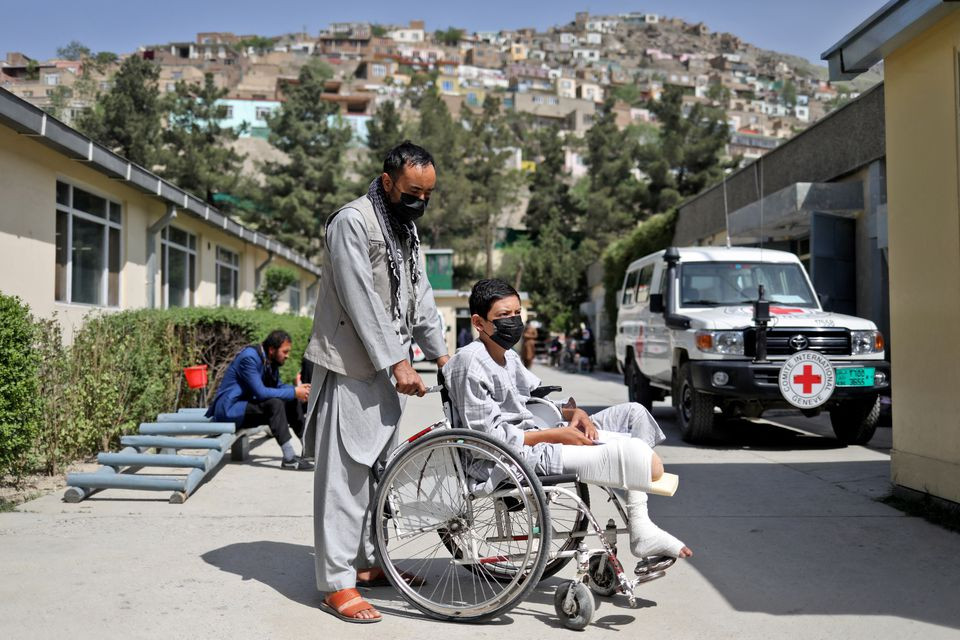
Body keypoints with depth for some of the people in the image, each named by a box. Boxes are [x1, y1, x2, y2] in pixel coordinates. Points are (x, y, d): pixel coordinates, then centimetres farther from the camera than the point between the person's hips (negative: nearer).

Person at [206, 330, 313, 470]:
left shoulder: (271, 360, 5)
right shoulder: (249, 357, -22)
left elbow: (277, 387, 14)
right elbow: (260, 392, -28)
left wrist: (296, 388, -6)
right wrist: (293, 392, -23)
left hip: (248, 405, 10)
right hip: (230, 410, -10)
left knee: (293, 402, 4)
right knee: (274, 403, -30)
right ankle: (289, 458, -30)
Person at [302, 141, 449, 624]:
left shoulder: (407, 227, 15)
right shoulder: (352, 221, -13)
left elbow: (419, 293, 18)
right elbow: (361, 301, -19)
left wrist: (440, 352, 10)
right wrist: (397, 362, -20)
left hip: (384, 367, 9)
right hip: (350, 368, -9)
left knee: (377, 470, 13)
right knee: (344, 475, -7)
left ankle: (366, 561, 25)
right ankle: (336, 583, -1)